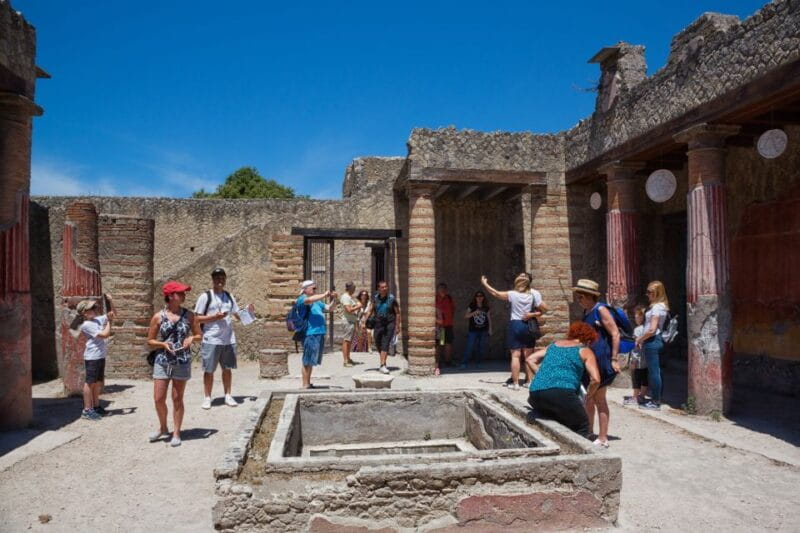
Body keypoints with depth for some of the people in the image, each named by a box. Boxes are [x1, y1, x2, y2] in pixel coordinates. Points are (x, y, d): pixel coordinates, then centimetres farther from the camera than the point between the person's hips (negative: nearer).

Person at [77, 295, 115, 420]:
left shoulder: (98, 319, 9)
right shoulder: (86, 325, -15)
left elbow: (111, 315, 24)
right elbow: (104, 334, -20)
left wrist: (109, 303, 9)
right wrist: (109, 322, -8)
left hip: (100, 356, 8)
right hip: (92, 357, -8)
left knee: (98, 382, 16)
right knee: (90, 382, -4)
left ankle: (96, 406, 27)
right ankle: (87, 410, 1)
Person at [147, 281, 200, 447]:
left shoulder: (189, 315, -1)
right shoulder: (158, 317, -3)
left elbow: (199, 336, 8)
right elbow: (150, 341, 4)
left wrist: (192, 338, -13)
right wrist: (163, 343, -15)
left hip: (182, 362, 0)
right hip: (162, 362, 0)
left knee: (177, 399, 7)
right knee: (158, 399, 3)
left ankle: (176, 433, 19)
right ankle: (163, 429, 28)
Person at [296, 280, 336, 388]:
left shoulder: (317, 302, 22)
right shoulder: (302, 299, -3)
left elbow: (328, 308, 27)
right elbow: (310, 300, -25)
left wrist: (332, 299, 11)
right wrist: (324, 295, -19)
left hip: (319, 333, 9)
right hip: (310, 334, -9)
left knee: (312, 361, 15)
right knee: (307, 361, -5)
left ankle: (308, 384, 23)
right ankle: (305, 385, 0)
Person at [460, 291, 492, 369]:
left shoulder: (486, 308, 6)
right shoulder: (471, 306, 0)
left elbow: (489, 319, 11)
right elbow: (466, 316, -4)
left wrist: (490, 330, 8)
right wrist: (474, 313, -17)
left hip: (483, 331, 3)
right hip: (473, 331, -3)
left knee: (482, 348, 4)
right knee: (469, 347, -9)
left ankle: (478, 363, 17)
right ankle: (464, 363, -4)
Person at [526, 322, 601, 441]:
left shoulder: (554, 345, 27)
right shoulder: (585, 351, 13)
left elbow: (530, 359, 25)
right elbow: (595, 379, 1)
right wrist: (588, 394, 17)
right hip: (562, 392, -5)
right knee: (582, 429, 5)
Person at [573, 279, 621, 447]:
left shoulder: (601, 309, -13)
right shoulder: (587, 311, 12)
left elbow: (615, 334, -16)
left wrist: (614, 359, -19)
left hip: (602, 359, -9)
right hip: (590, 359, 9)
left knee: (599, 399, -2)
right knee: (589, 397, 16)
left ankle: (603, 438, 8)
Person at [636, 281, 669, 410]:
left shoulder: (656, 307, -16)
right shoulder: (661, 306, 13)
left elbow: (652, 329, -20)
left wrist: (639, 339, -8)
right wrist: (642, 338, 13)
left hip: (652, 341, -10)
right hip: (657, 340, 10)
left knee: (653, 372, -4)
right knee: (655, 371, 13)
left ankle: (655, 402, 2)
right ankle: (655, 399, 19)